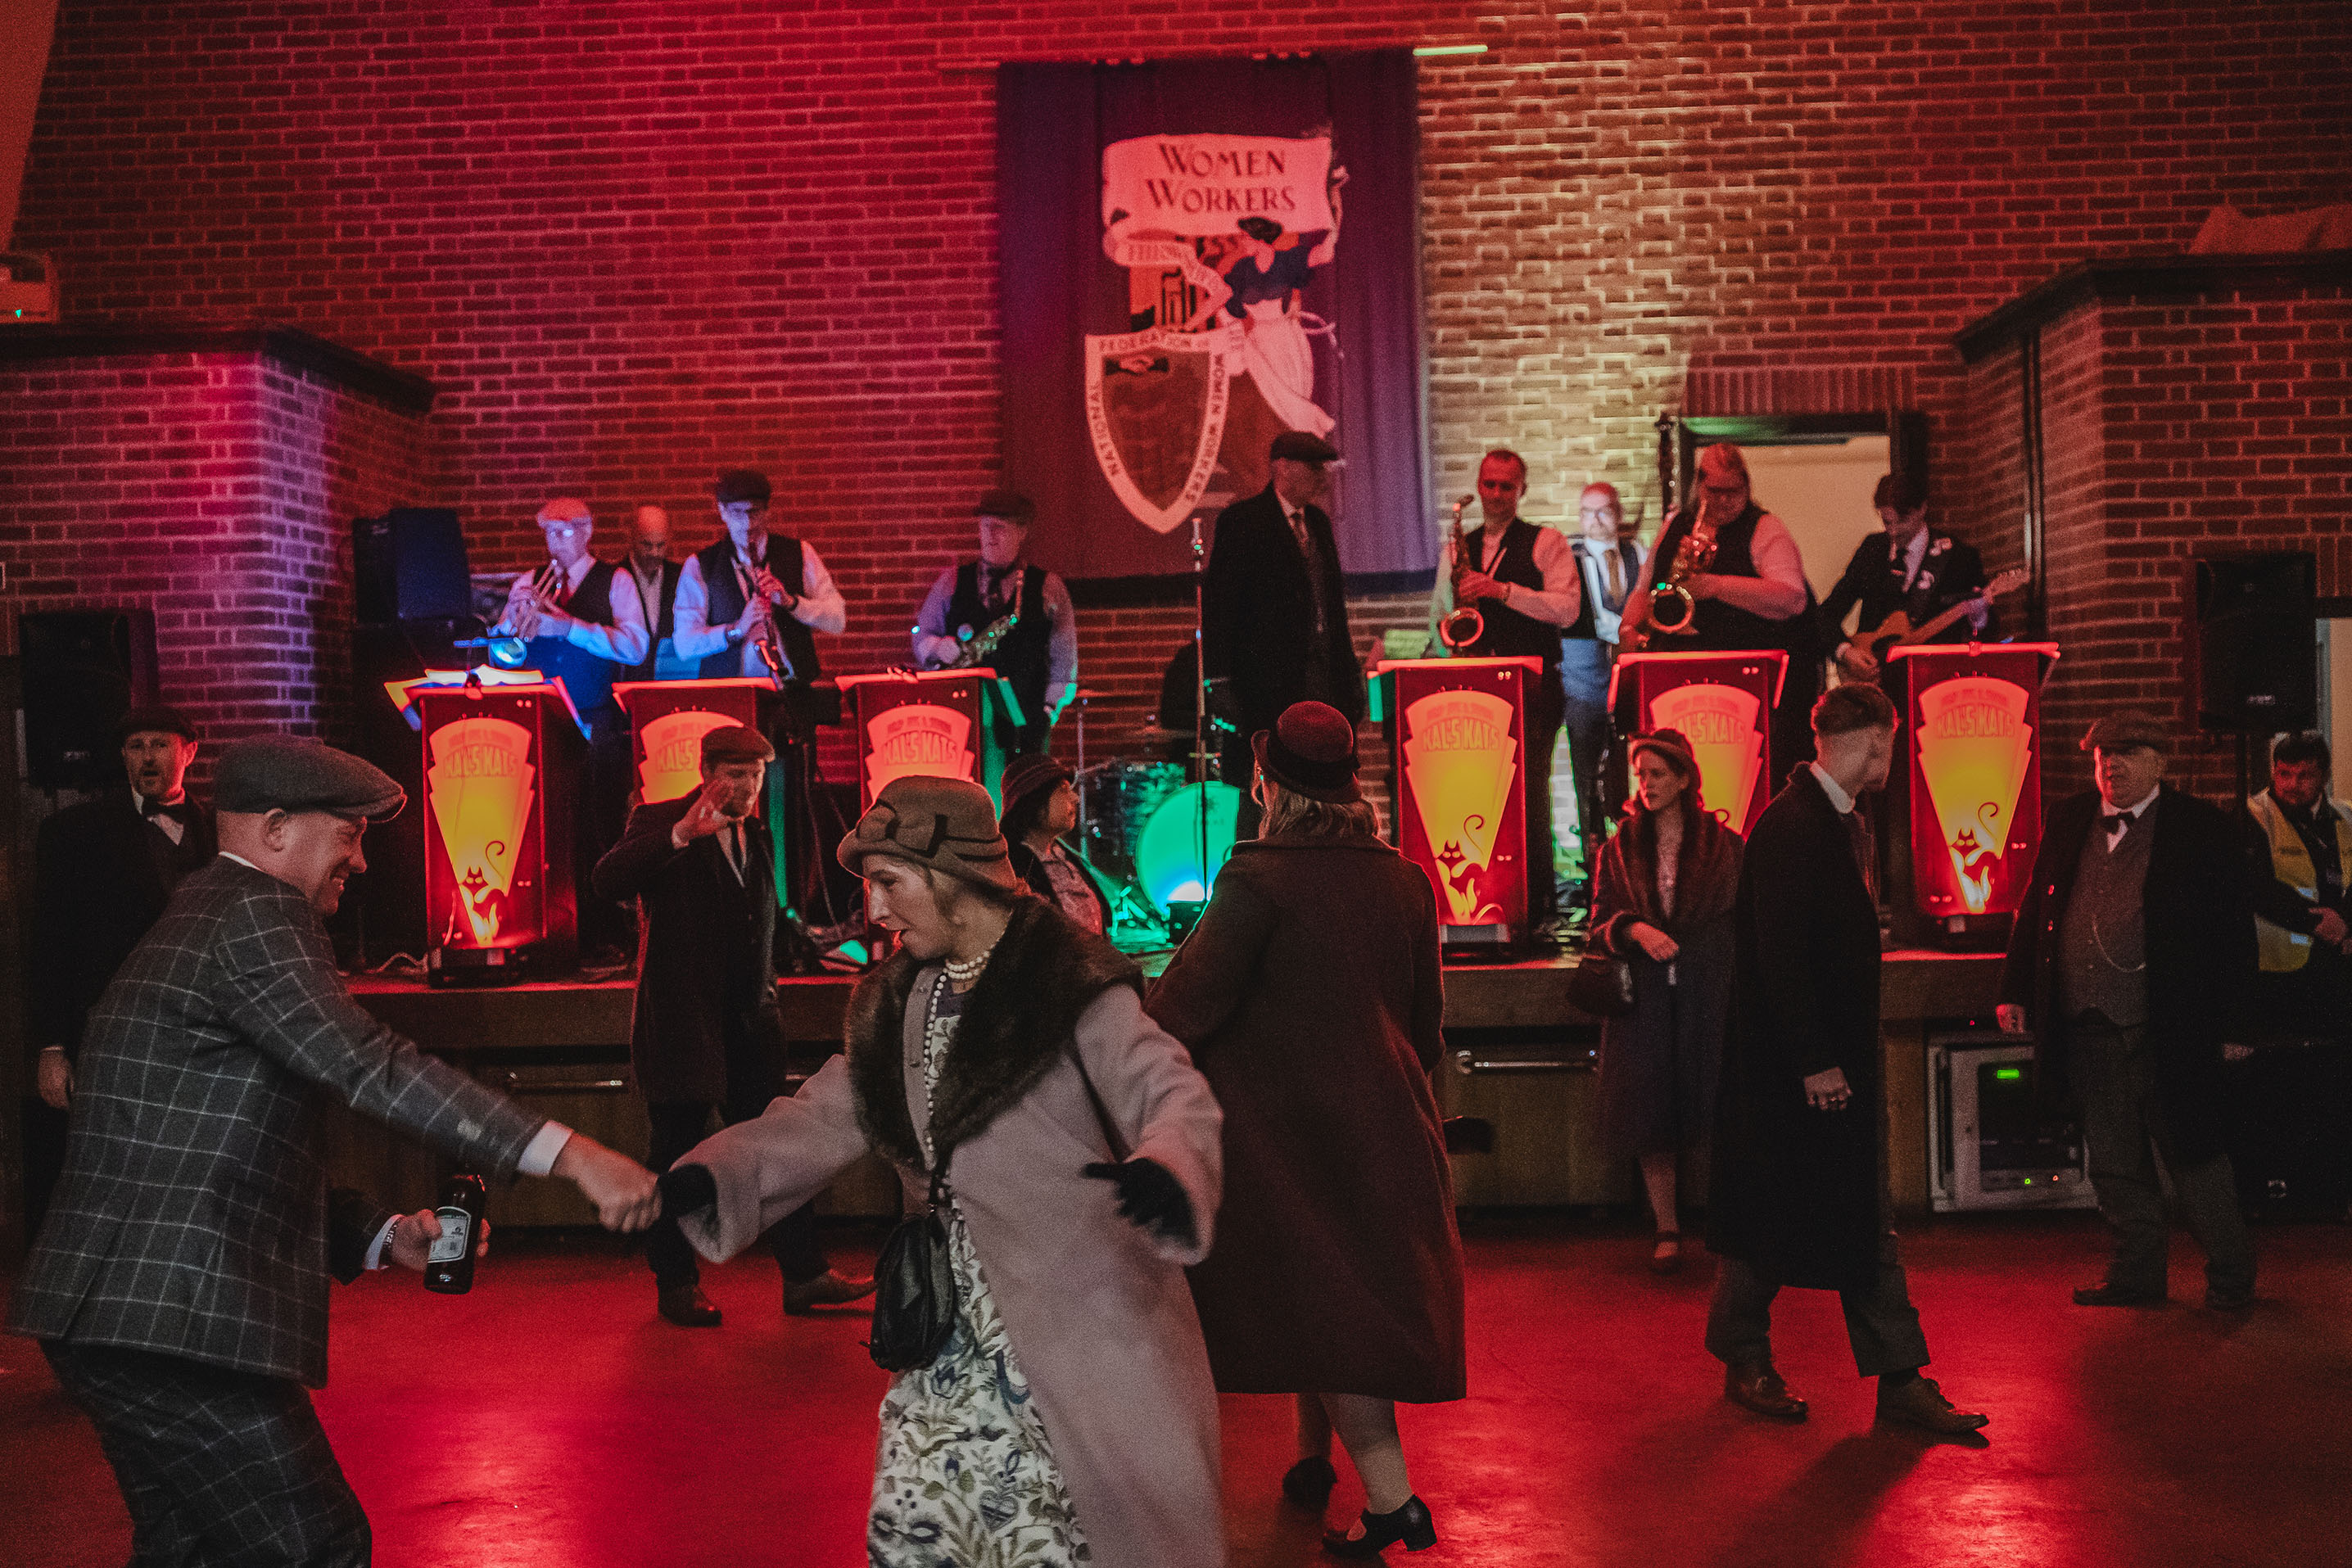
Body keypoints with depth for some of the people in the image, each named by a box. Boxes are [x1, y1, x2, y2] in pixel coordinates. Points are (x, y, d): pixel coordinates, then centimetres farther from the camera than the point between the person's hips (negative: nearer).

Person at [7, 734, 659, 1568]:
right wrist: (569, 1154, -29)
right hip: (173, 1319, -11)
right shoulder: (254, 913, -10)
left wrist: (382, 1235, 17)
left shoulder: (196, 916, 22)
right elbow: (367, 1067, -24)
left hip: (110, 1312, 11)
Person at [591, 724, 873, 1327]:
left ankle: (804, 1275, 10)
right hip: (680, 1022, -6)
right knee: (677, 1156, 2)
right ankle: (676, 1285, 14)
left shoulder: (757, 835, 15)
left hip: (750, 1021, 6)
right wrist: (682, 833, -34)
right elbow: (608, 880, -23)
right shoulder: (659, 822, -5)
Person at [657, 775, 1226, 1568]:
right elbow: (824, 1115, 9)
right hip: (959, 1344, 6)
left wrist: (1164, 1169, -41)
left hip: (1083, 1341, -6)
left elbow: (1170, 1094, -18)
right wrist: (712, 1175, -8)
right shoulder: (897, 1005, 11)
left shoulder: (1071, 989, -9)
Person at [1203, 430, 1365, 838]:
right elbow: (1218, 602, -8)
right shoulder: (1241, 522, -5)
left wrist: (1350, 673, 15)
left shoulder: (1317, 522, 17)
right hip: (1270, 685, -7)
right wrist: (1222, 681, -15)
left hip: (1322, 680, 7)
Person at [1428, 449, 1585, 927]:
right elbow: (1437, 614, 24)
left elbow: (1568, 609, -8)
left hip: (1532, 685, -4)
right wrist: (1448, 632, 1)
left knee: (1527, 788, -10)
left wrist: (1502, 590, -16)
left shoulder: (1547, 543, 5)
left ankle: (1536, 897, -3)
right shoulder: (1457, 548, 19)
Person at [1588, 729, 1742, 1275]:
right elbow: (1601, 924, 6)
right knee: (1652, 1109, 0)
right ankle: (1667, 1230, 8)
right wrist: (1635, 929, -15)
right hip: (1645, 999, 1)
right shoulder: (1620, 850, 8)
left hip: (1708, 994, -1)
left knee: (1713, 1105, -4)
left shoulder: (1724, 846, 4)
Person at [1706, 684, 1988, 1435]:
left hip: (1841, 1059, 9)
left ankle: (1900, 1380, 12)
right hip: (1793, 1063, -9)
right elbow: (1779, 953, -22)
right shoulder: (1790, 825, -17)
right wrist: (1814, 1061, -21)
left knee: (1868, 1225, 9)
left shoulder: (1849, 825, 13)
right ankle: (1743, 1360, 22)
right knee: (1768, 1220, 5)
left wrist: (1858, 1059, 13)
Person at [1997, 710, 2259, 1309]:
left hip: (2166, 1031, -4)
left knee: (2191, 1155, 5)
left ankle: (2230, 1275, 22)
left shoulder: (2204, 829, -4)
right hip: (2088, 1030, 5)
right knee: (2115, 1163, 13)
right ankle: (2136, 1272, 25)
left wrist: (2225, 1020, -10)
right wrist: (2016, 990, 10)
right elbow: (2035, 910, 15)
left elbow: (2234, 931, -4)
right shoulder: (2068, 821, 9)